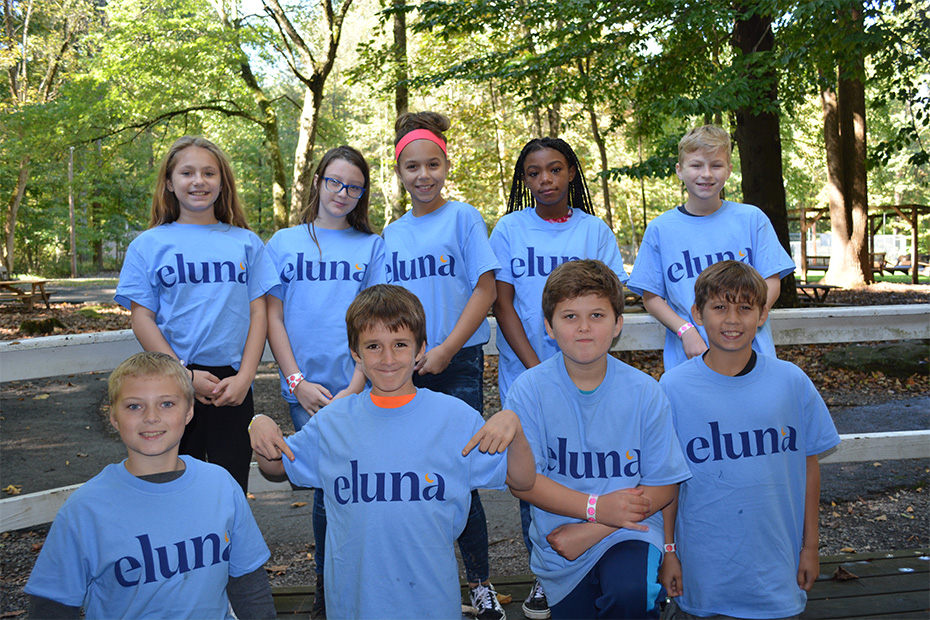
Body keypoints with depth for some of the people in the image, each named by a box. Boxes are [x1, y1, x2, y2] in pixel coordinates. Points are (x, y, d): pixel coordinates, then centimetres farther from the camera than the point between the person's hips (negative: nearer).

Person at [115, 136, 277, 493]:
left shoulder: (246, 242, 8)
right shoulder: (148, 245, 4)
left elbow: (258, 313, 5)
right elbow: (142, 319, -1)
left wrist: (244, 377, -6)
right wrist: (184, 374, -11)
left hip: (232, 386, 1)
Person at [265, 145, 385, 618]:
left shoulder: (372, 246, 8)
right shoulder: (284, 243, 10)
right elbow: (272, 317, 6)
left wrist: (355, 388, -9)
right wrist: (297, 382, -4)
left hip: (359, 390, 0)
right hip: (306, 393, 0)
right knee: (326, 486, -1)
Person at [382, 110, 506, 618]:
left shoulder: (463, 217, 0)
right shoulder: (392, 233, 12)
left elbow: (485, 290, -6)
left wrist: (444, 350, -11)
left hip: (458, 363, -4)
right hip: (407, 369, 4)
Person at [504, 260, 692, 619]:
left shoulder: (644, 391, -8)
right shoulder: (529, 390, -10)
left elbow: (664, 484, -6)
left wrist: (591, 530, -15)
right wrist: (596, 507, -22)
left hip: (628, 533, -2)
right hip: (559, 549, 2)